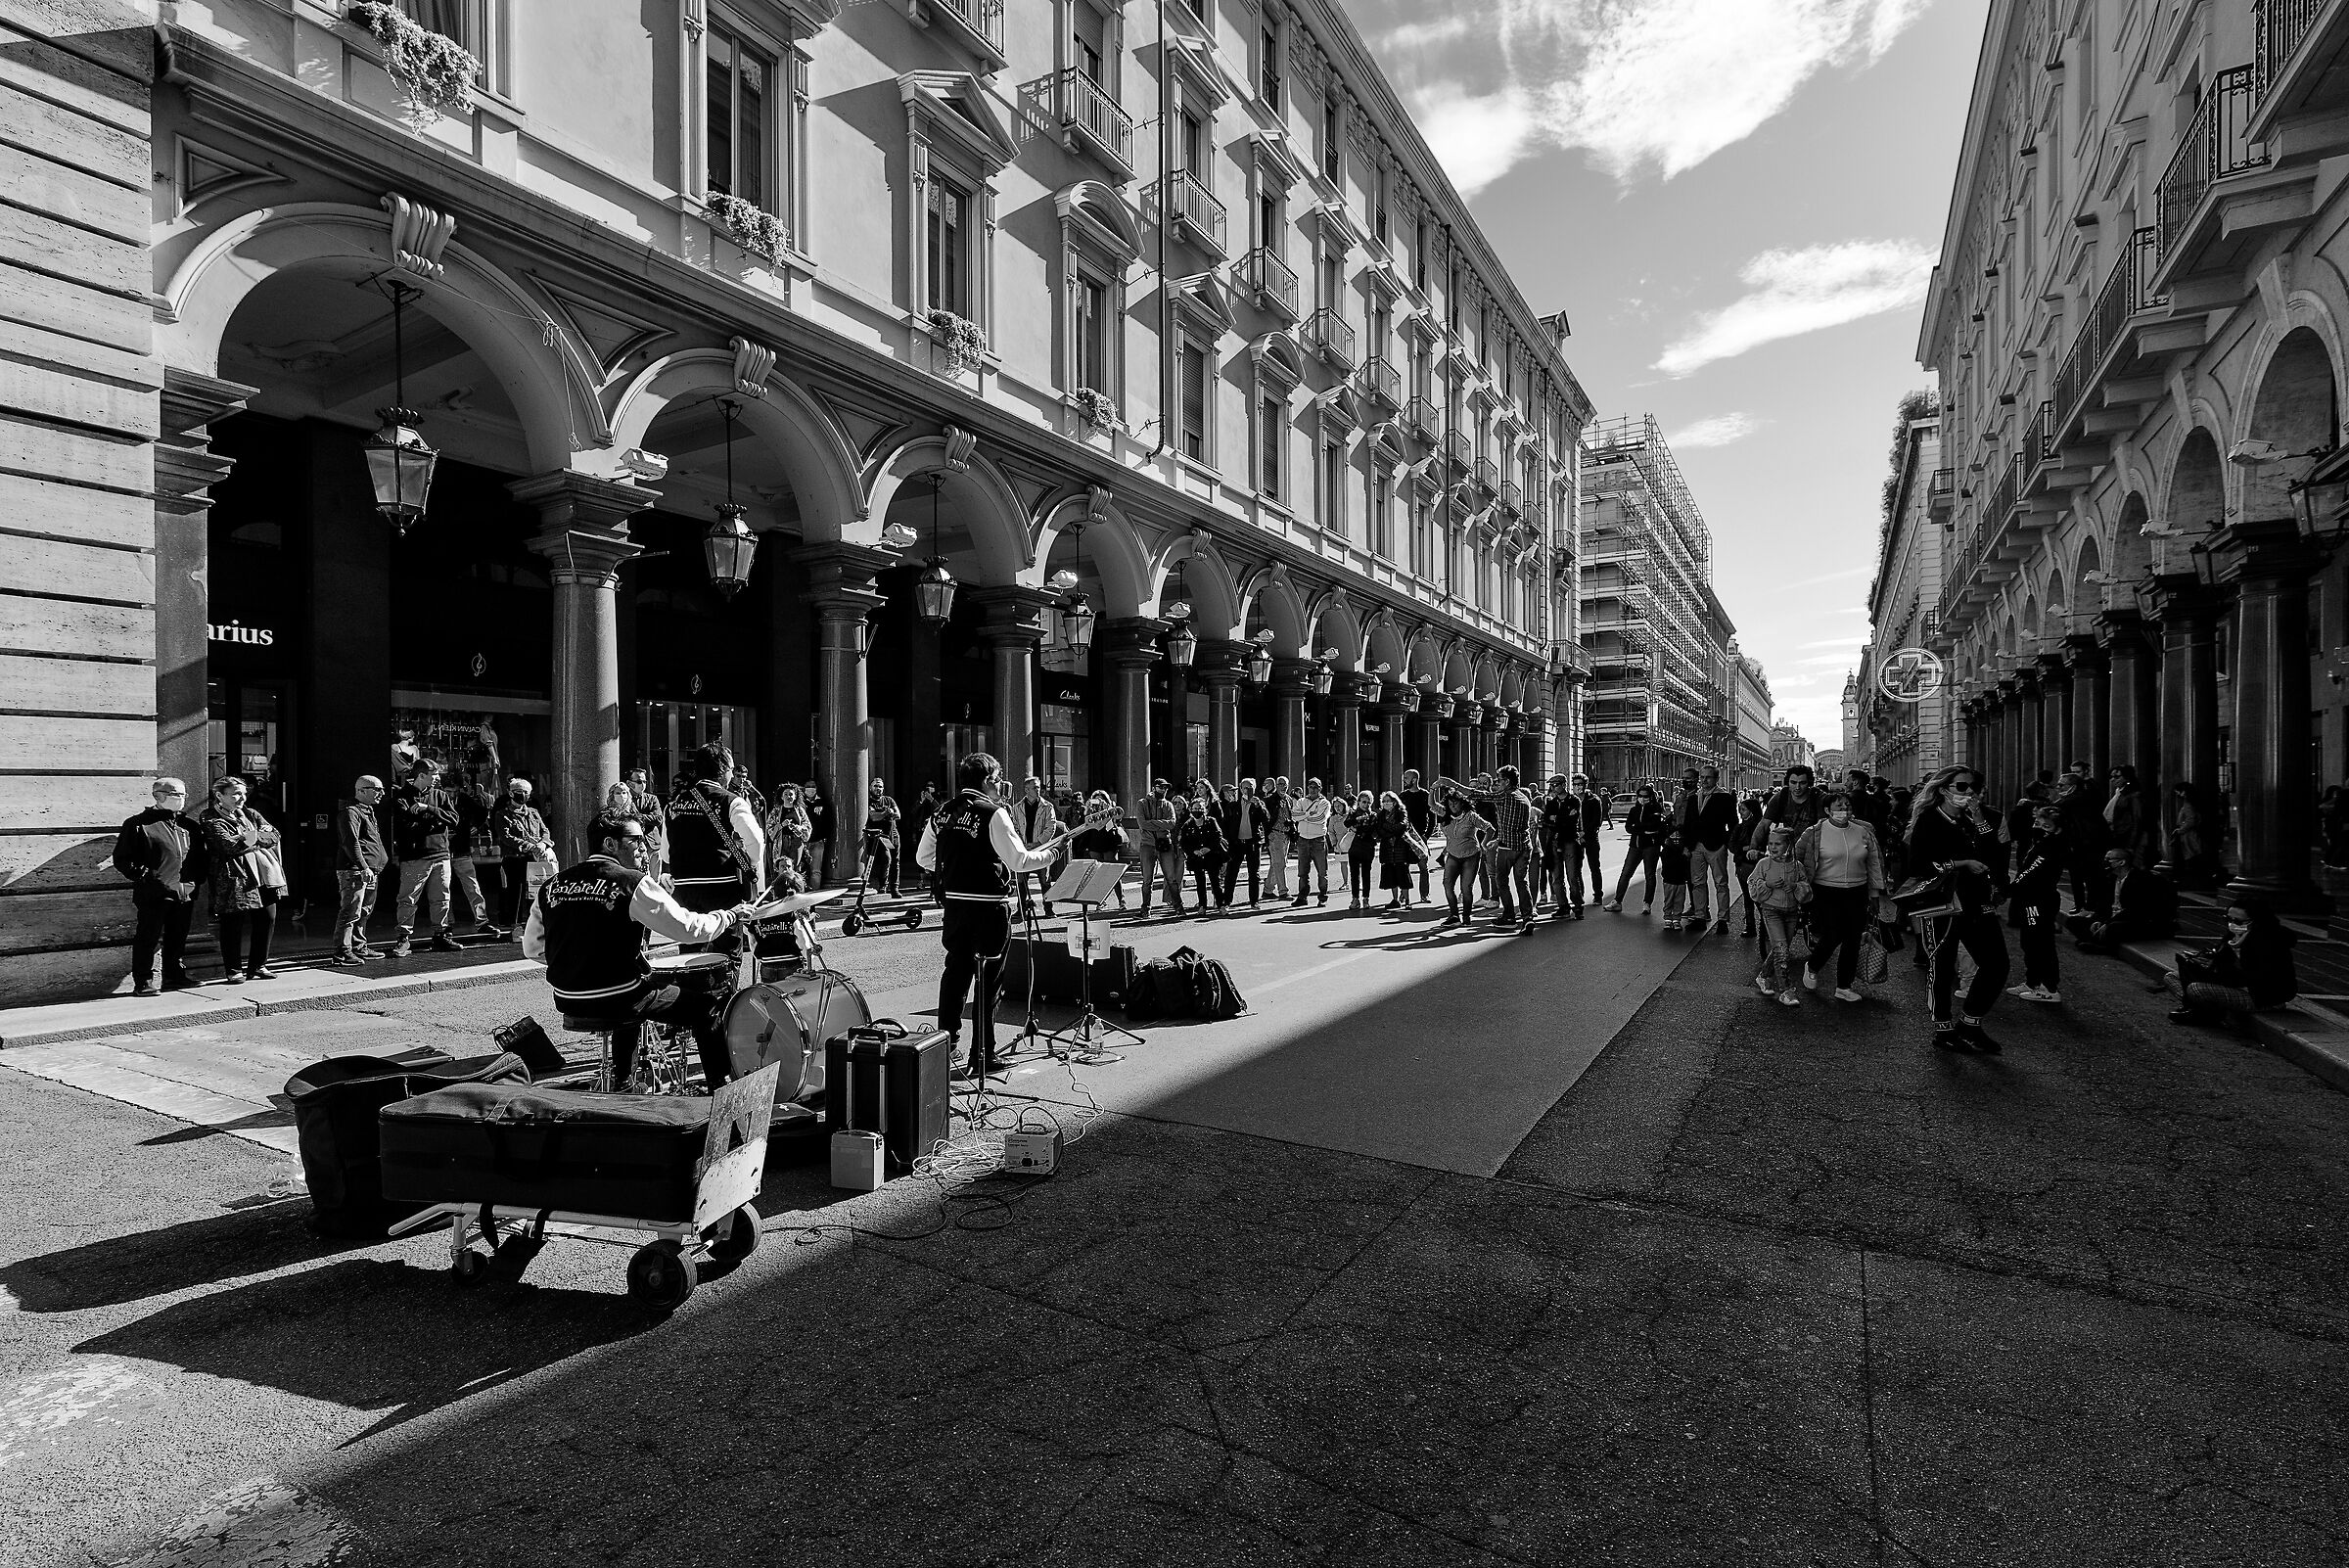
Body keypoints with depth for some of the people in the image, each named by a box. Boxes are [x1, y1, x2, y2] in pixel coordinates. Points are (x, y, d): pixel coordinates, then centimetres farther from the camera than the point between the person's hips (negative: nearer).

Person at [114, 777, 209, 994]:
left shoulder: (190, 825, 16)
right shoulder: (138, 824, -1)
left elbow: (201, 856, 22)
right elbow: (121, 859, -2)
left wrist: (199, 875, 7)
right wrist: (144, 875, -13)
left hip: (185, 892, 5)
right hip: (155, 893, -5)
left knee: (178, 938, 13)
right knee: (148, 938, 0)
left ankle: (175, 976, 23)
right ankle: (143, 982, 6)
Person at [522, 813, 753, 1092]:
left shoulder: (551, 885, 5)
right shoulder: (633, 883, -13)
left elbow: (532, 949, 11)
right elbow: (689, 928, -15)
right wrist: (730, 916, 1)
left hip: (566, 1002, 7)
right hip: (615, 1002, -7)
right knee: (710, 1002, 6)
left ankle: (623, 1084, 45)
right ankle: (718, 1089, 10)